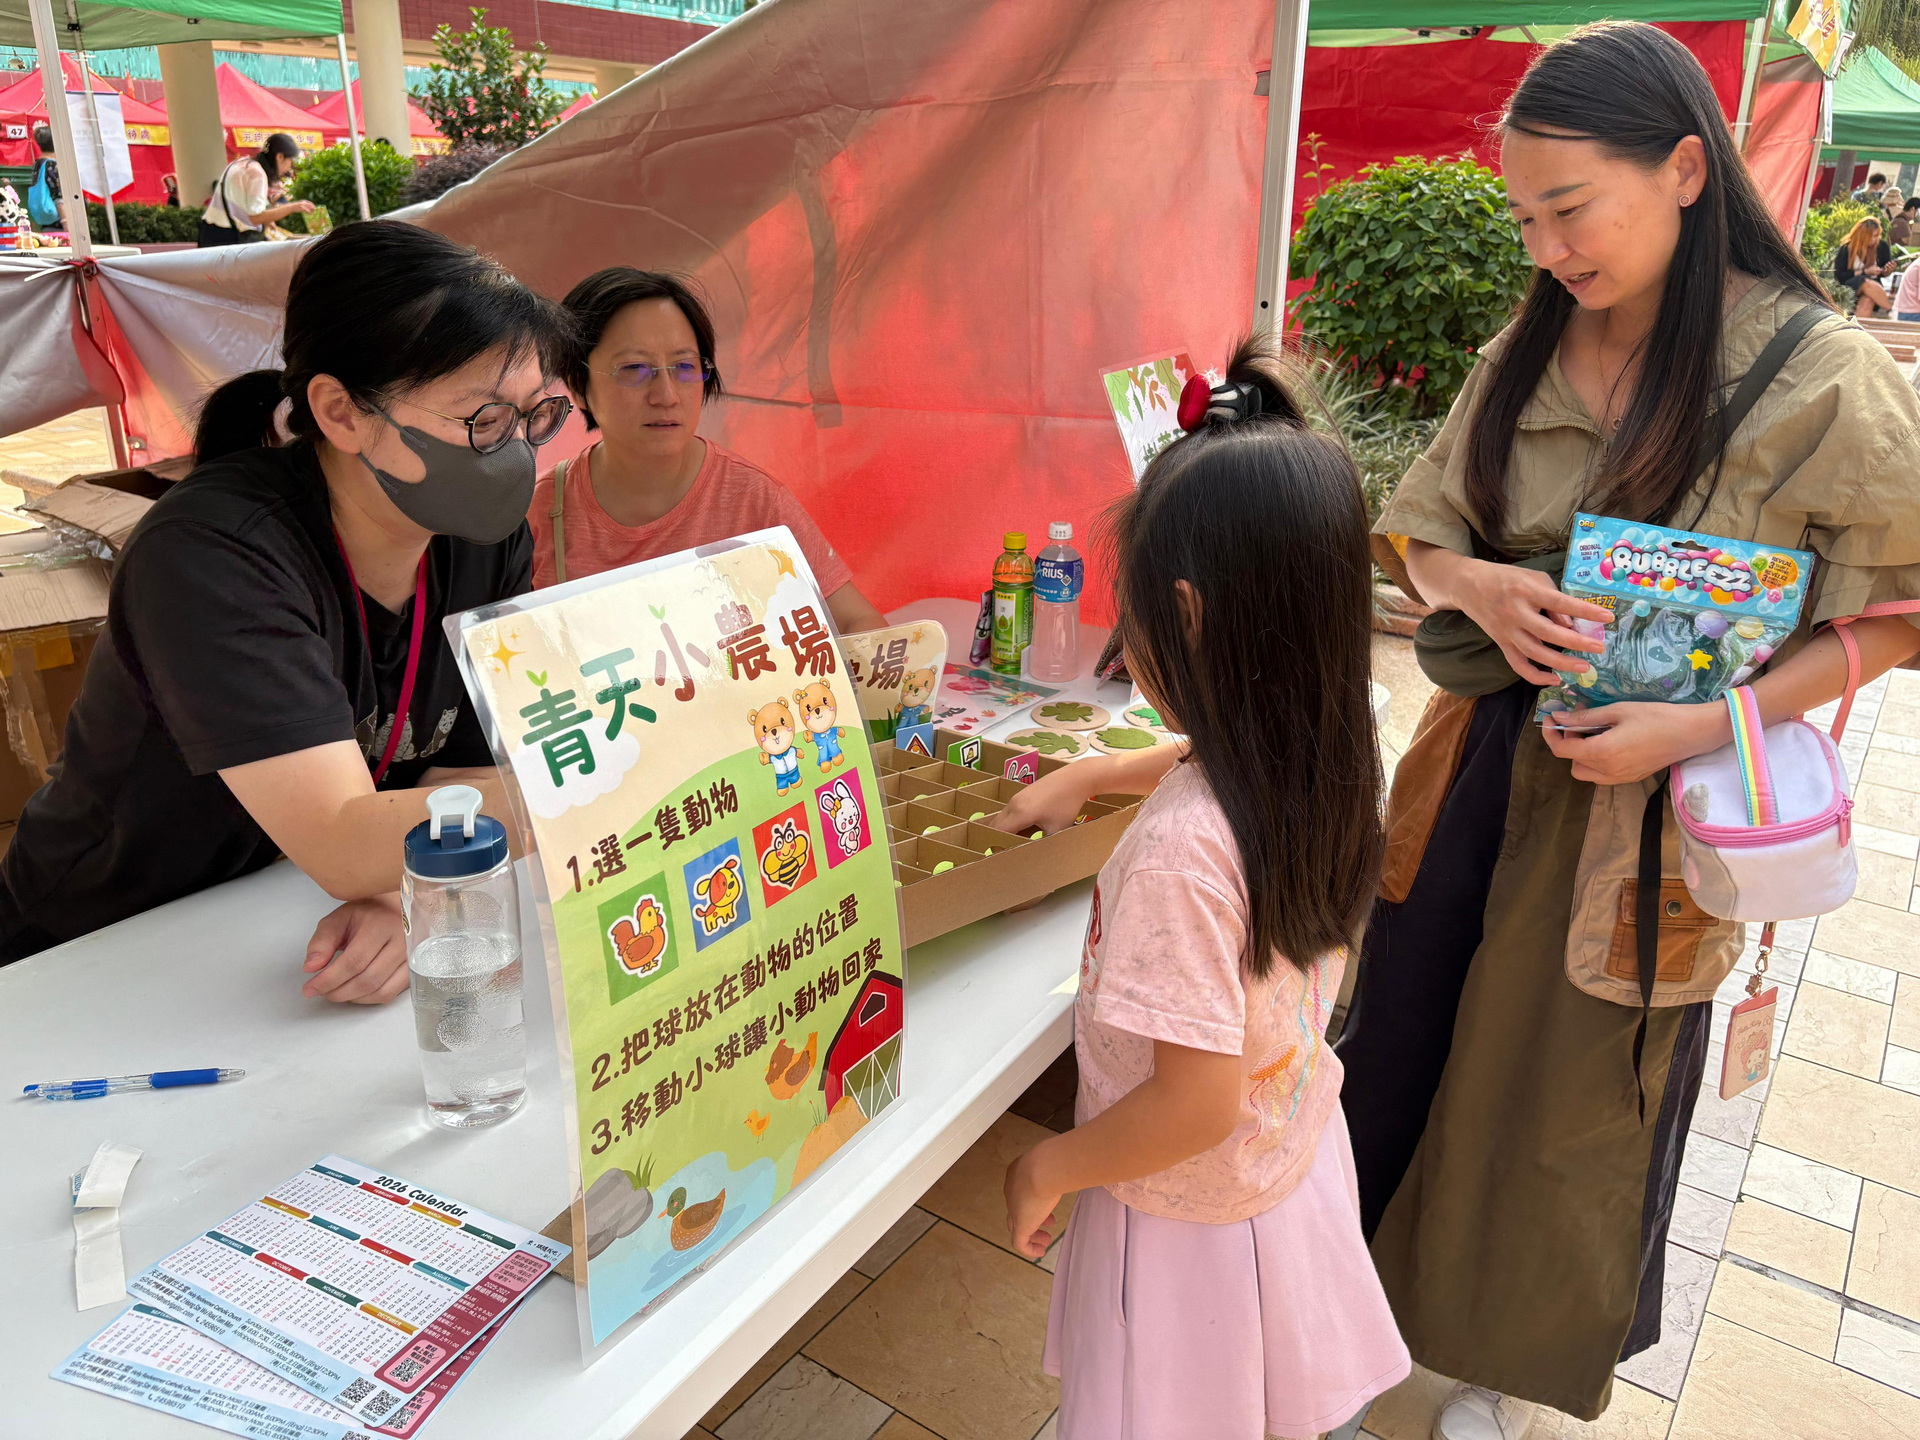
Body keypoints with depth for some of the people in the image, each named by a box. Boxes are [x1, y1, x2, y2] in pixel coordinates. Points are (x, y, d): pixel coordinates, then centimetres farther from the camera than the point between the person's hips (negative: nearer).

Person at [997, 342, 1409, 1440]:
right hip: (1297, 1167, 6)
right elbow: (1211, 766, 13)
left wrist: (1048, 1169, -16)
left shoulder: (1181, 853, -38)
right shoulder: (1327, 766, -12)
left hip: (1195, 1217, -6)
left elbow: (1197, 1104, -31)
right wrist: (1087, 774, 22)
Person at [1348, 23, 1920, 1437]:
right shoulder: (1527, 355, 0)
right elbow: (1414, 527, 7)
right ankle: (1389, 1272, 47)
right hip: (1484, 757, 4)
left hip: (1643, 807, -4)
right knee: (1404, 1037, 17)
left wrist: (1703, 722, -22)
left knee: (1571, 1094, 14)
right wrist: (1477, 585, -16)